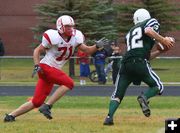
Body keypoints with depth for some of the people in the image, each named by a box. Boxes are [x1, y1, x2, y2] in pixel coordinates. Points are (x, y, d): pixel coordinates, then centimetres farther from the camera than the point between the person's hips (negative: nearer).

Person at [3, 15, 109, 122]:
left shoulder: (75, 38, 5)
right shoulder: (53, 37, -14)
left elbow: (87, 50, 7)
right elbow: (37, 51, -6)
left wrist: (97, 46, -11)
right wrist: (37, 66, -17)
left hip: (54, 70, 7)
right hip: (46, 67, -7)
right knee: (68, 83, -21)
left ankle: (11, 116, 9)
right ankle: (47, 106, -19)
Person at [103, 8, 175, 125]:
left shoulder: (130, 32, 33)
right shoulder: (152, 22, 15)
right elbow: (148, 31, -12)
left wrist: (160, 51, 34)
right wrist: (163, 40, -3)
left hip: (126, 63, 5)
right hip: (140, 62, -5)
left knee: (118, 94, 8)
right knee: (157, 86, 9)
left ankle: (109, 116, -13)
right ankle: (144, 98, -20)